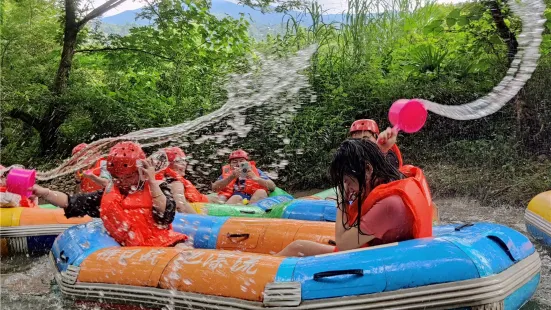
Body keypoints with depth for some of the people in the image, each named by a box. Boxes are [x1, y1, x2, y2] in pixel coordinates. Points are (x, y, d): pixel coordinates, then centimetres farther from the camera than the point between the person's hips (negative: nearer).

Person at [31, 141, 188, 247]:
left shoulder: (157, 187, 7)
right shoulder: (108, 195, 15)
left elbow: (165, 216, -10)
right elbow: (71, 202, 11)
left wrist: (152, 182, -9)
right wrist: (39, 191, -2)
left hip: (165, 244, -2)